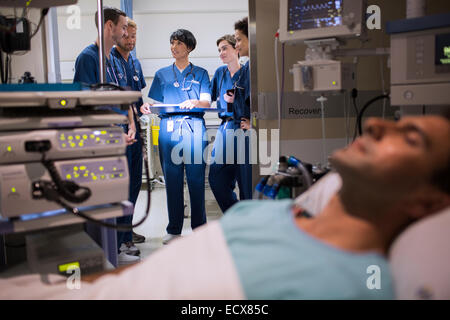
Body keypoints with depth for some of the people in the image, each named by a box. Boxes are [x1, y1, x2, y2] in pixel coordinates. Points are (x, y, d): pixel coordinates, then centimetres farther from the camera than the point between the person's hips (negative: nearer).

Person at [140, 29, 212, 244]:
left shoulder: (200, 73, 15)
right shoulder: (162, 74, 19)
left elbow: (207, 102, 3)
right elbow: (156, 104, 13)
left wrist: (194, 102, -18)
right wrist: (147, 107, -9)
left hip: (194, 126, -1)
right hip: (169, 127, 2)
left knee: (196, 178, -4)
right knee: (172, 178, 0)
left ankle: (199, 227, 7)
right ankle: (174, 229, 10)